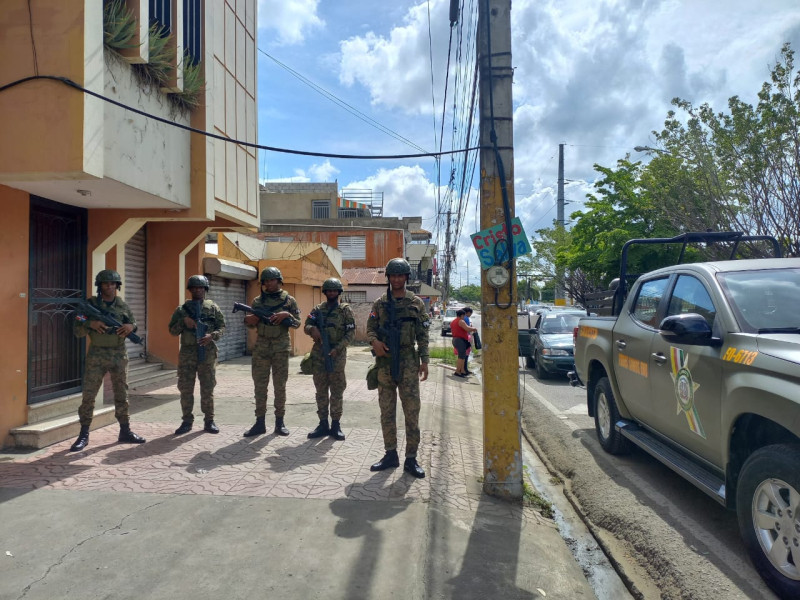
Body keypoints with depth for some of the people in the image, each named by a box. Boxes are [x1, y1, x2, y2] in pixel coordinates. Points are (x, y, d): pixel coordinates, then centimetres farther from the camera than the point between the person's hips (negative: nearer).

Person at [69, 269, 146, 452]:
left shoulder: (123, 305, 6)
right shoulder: (90, 304, -1)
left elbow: (133, 324, 14)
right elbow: (77, 330, -3)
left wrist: (130, 327, -9)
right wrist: (90, 323, -22)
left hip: (119, 356, 3)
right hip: (96, 356, -2)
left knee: (121, 395, 9)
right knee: (88, 396, -1)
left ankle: (125, 432, 19)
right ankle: (84, 435, 10)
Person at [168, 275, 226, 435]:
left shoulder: (213, 307, 7)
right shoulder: (182, 309, 8)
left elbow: (222, 327, 5)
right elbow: (172, 330, 8)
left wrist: (212, 336, -14)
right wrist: (183, 321, -10)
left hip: (207, 353, -1)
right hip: (187, 353, 1)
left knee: (207, 389, 3)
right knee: (185, 389, 4)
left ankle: (209, 421, 12)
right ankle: (187, 421, 15)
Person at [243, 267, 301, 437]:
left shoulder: (289, 300, 2)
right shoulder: (257, 301, 8)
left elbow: (297, 323, 0)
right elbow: (253, 326, 12)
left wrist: (286, 315, -17)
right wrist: (248, 320, -10)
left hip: (281, 348, -2)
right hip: (260, 348, 2)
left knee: (280, 386, 4)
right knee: (260, 386, 4)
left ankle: (279, 422, 12)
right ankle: (260, 423, 11)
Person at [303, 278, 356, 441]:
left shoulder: (345, 310, 1)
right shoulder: (317, 309, 12)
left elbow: (351, 334, -4)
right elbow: (306, 326, 7)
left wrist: (337, 348, -15)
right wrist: (312, 329, -17)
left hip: (337, 355, -3)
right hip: (318, 355, 3)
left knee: (337, 391, 2)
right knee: (321, 391, 8)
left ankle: (336, 425, 9)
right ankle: (323, 424, 16)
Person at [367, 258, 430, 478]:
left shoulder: (416, 303, 5)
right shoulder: (380, 303, 8)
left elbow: (423, 335, 4)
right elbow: (370, 329, 6)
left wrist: (424, 360, -2)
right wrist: (374, 341, -16)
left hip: (408, 361, -2)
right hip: (384, 361, 2)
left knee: (411, 410, -2)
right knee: (387, 410, 8)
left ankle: (411, 459, 7)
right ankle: (390, 454, 20)